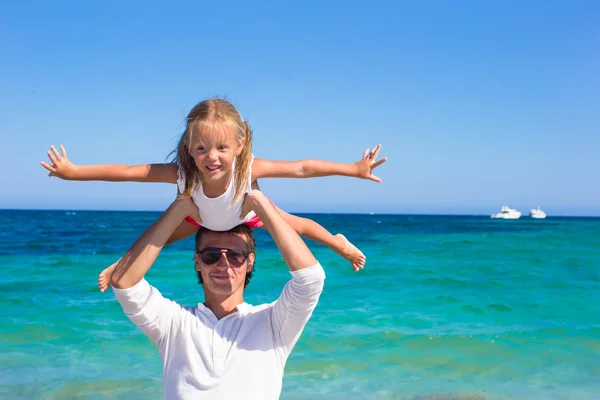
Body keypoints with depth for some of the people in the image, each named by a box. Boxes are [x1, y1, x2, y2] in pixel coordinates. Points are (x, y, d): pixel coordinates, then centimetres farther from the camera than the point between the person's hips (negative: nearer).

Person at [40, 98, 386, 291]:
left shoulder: (249, 169, -48)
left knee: (296, 225, 12)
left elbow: (301, 168, -41)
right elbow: (127, 172, -39)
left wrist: (355, 170, -37)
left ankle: (340, 242, 47)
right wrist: (73, 172, -34)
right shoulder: (182, 172, -46)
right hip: (202, 217, 1)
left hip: (249, 212, -1)